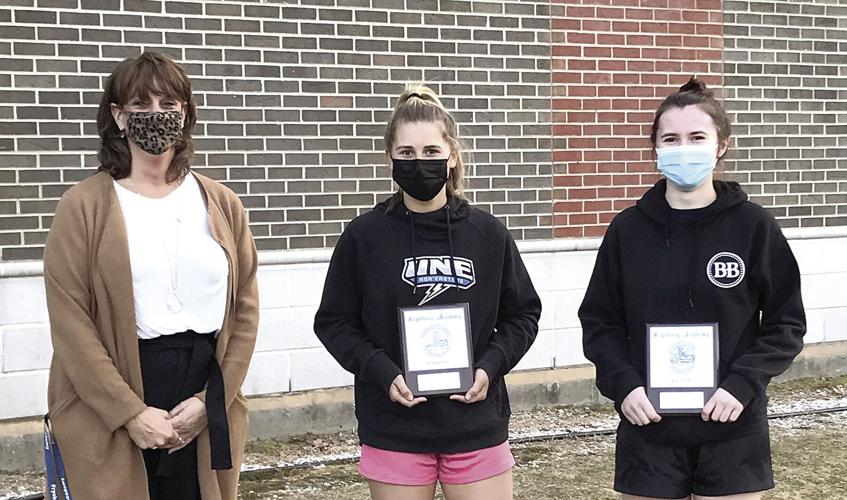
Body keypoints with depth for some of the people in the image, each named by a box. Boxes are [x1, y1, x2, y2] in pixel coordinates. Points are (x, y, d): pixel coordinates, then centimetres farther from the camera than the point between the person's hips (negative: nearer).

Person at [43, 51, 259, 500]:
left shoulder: (221, 204, 8)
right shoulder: (85, 205, -1)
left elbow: (245, 310, 5)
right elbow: (70, 323, -8)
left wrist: (209, 401, -5)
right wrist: (131, 413, -13)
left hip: (207, 413, 3)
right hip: (109, 418, -2)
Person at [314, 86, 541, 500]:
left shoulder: (488, 234, 1)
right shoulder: (365, 236, -3)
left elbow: (522, 315, 10)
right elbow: (334, 322, 3)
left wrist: (490, 366, -7)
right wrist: (383, 374, -12)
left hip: (476, 428, 1)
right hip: (394, 431, -1)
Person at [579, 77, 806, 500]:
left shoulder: (753, 226, -3)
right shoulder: (628, 229, 0)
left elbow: (786, 324, 1)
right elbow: (600, 322, 6)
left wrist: (742, 384, -12)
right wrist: (623, 384, -10)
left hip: (733, 431, -1)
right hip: (649, 430, 1)